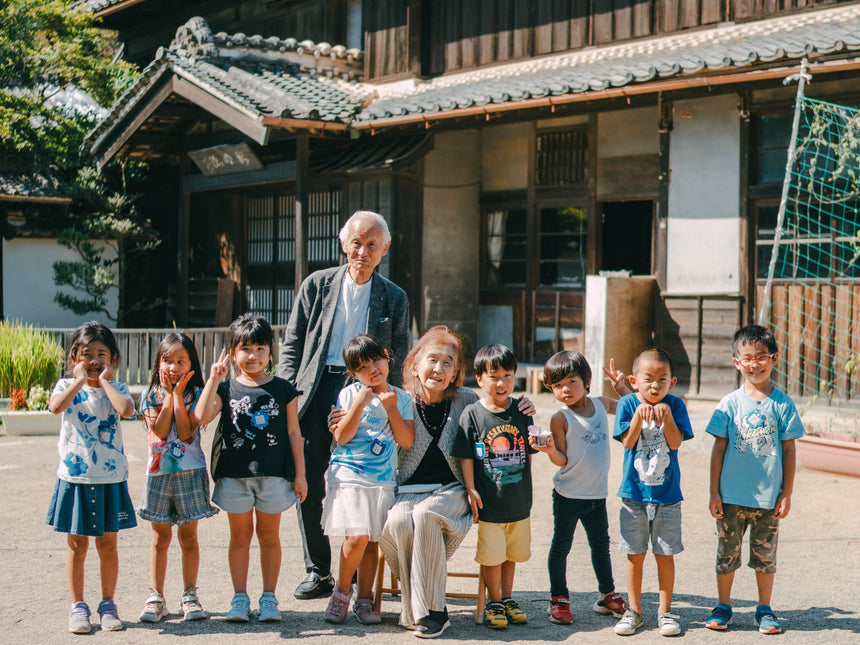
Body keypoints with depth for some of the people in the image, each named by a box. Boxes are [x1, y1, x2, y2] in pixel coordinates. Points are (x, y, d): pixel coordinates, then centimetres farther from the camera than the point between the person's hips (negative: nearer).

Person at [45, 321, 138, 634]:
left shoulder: (116, 389, 1)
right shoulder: (66, 386, 1)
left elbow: (126, 409, -23)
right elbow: (55, 406, -23)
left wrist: (104, 381, -13)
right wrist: (79, 380, -15)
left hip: (110, 479, 0)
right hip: (75, 477, 0)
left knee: (107, 544, 8)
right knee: (77, 544, 6)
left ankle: (107, 604, 20)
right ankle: (78, 606, 17)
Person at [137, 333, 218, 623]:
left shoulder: (195, 394, -2)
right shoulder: (150, 395, 1)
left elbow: (185, 432, -15)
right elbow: (160, 430, -14)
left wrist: (178, 395, -15)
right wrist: (169, 394, -13)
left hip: (190, 471, -1)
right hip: (158, 471, 1)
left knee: (188, 535, 6)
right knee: (160, 536, 7)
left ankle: (190, 596, 15)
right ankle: (156, 597, 14)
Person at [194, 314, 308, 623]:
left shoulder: (283, 389, 3)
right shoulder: (226, 389, 3)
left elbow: (293, 433, 4)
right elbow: (201, 418, -13)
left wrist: (299, 473, 1)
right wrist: (213, 379, -16)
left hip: (273, 475, -1)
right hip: (234, 475, 1)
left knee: (269, 535, 8)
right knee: (240, 535, 8)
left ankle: (269, 598, 16)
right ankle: (240, 598, 16)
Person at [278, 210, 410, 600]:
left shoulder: (394, 299, 9)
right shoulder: (317, 285, 9)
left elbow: (398, 361, 11)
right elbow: (292, 345, 10)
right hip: (317, 390, 1)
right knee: (308, 482, -1)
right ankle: (317, 572, 11)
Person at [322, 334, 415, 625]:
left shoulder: (401, 398, 8)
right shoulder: (349, 394, -1)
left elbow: (407, 441, 0)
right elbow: (341, 436, -9)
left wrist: (391, 409, -11)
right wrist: (359, 403, -17)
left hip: (383, 480, 3)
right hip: (348, 476, -3)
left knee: (372, 541, 2)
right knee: (357, 536, -15)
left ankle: (364, 599, 14)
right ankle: (342, 591, 5)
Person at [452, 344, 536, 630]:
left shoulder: (521, 412, 2)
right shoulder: (472, 414, -7)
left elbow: (529, 451, 12)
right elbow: (466, 456, -5)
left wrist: (526, 484, 11)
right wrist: (471, 489, -9)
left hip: (518, 499, 3)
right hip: (488, 501, -3)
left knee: (512, 553, 15)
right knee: (491, 554, 2)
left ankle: (507, 598, 31)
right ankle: (494, 603, 18)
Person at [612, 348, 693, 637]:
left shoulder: (675, 405, -2)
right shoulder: (627, 404, -3)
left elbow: (675, 443, -11)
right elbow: (627, 442, -11)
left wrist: (666, 414, -23)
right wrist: (639, 413, -22)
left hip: (667, 494, 0)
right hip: (634, 493, 0)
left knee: (665, 554, 5)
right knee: (635, 554, 7)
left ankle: (665, 611, 17)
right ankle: (634, 610, 19)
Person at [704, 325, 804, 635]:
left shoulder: (783, 404, -1)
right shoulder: (730, 404, -1)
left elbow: (789, 451, 2)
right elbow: (718, 449, 2)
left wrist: (787, 494, 0)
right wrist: (714, 492, 0)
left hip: (768, 497, 0)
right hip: (732, 496, 0)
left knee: (765, 554, 9)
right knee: (727, 552, 9)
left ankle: (765, 610, 21)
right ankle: (723, 606, 22)